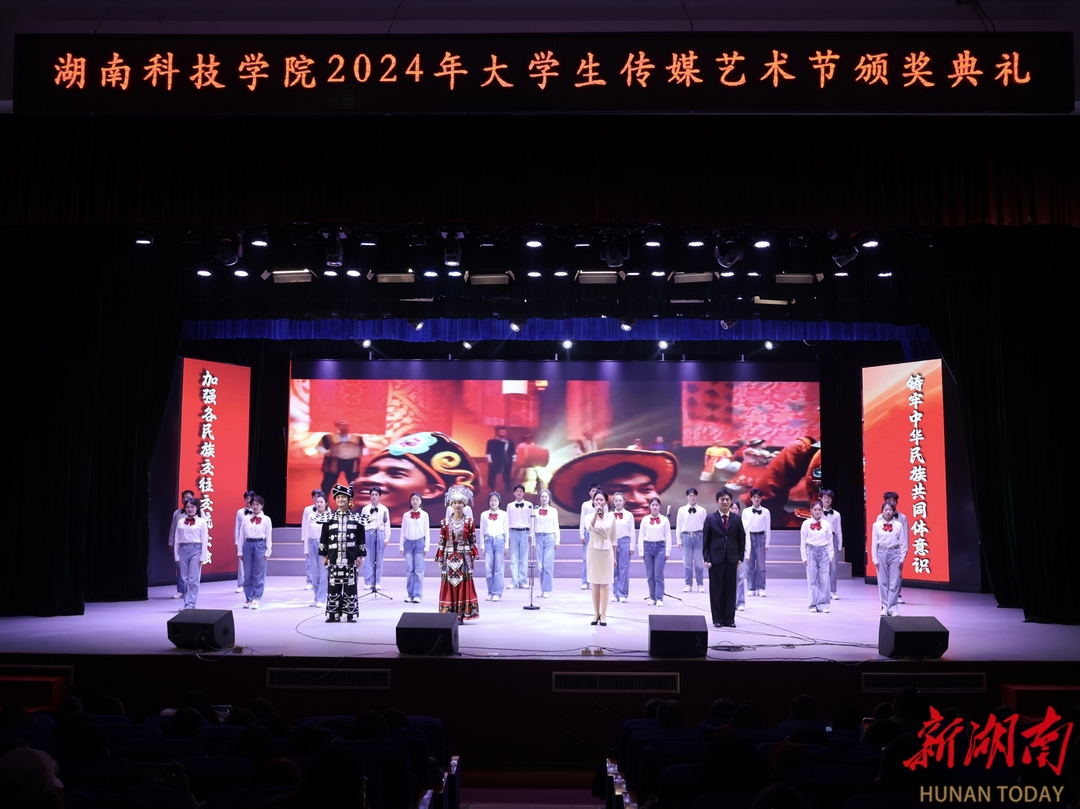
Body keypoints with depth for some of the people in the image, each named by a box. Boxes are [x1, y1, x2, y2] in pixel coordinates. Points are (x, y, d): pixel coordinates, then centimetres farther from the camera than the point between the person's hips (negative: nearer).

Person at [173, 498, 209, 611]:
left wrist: (203, 556, -6)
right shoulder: (180, 522, 10)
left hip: (196, 549, -3)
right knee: (185, 579, 6)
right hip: (183, 550, 3)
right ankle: (187, 603, 12)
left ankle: (190, 604, -3)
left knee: (193, 579, -5)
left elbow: (204, 540, -1)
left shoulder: (201, 522, 1)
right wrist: (176, 555, 5)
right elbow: (176, 539, 10)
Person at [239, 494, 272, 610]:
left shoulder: (266, 519, 1)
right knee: (248, 573, 7)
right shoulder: (246, 519, 7)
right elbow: (241, 535, 8)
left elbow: (269, 536, 1)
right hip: (248, 545, 2)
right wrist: (240, 551, 6)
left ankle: (255, 599, 6)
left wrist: (268, 551, -3)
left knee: (258, 574, 1)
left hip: (260, 545, -2)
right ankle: (248, 598, 16)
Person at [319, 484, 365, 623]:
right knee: (333, 586, 2)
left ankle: (351, 614, 6)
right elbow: (324, 538, 8)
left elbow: (361, 539, 5)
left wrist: (360, 555, 1)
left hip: (350, 559, -1)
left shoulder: (357, 518, 3)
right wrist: (324, 555, 5)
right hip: (334, 558, 1)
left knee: (350, 586, 1)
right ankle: (333, 614, 7)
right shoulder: (329, 518, 6)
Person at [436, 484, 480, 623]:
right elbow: (441, 542, 4)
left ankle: (461, 615, 4)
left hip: (464, 558, -1)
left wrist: (473, 558, -1)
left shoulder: (469, 522, 1)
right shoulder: (446, 522, 3)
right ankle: (448, 615, 7)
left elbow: (473, 541, 2)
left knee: (463, 584, -1)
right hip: (449, 558, 1)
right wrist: (440, 559, 1)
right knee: (448, 584, 1)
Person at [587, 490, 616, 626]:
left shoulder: (611, 517, 2)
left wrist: (614, 557, 9)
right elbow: (590, 528, -26)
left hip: (607, 551, 0)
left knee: (605, 583, -1)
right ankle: (596, 614, 15)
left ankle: (603, 615, 4)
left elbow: (613, 538, 8)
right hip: (594, 551, 0)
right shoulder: (590, 516, -2)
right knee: (595, 583, 5)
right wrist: (596, 513, -29)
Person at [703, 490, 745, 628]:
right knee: (716, 590, 2)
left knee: (730, 590, 3)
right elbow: (705, 540, 1)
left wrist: (740, 557, 1)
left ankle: (729, 619, 10)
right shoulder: (711, 519, 1)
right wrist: (706, 558, -6)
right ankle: (717, 618, 9)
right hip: (715, 559, -1)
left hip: (732, 559, 2)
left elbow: (741, 539, 8)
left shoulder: (737, 519, 6)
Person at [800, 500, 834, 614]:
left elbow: (830, 541, 8)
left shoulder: (826, 524, 5)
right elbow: (803, 541, 3)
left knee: (824, 580, 0)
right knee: (812, 580, 2)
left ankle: (823, 604, 7)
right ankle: (813, 604, 10)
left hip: (823, 552, 1)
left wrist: (830, 556, 4)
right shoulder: (806, 524, 1)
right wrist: (804, 557, -1)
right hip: (811, 552, -1)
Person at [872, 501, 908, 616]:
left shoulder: (898, 525, 2)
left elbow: (903, 543, 4)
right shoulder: (877, 525, 3)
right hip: (882, 553, 1)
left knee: (894, 582, -1)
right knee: (883, 582, 4)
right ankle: (885, 607, 11)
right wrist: (875, 558, 0)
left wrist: (902, 558, -1)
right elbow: (874, 543, 4)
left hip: (895, 553, 0)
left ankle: (893, 608, 4)